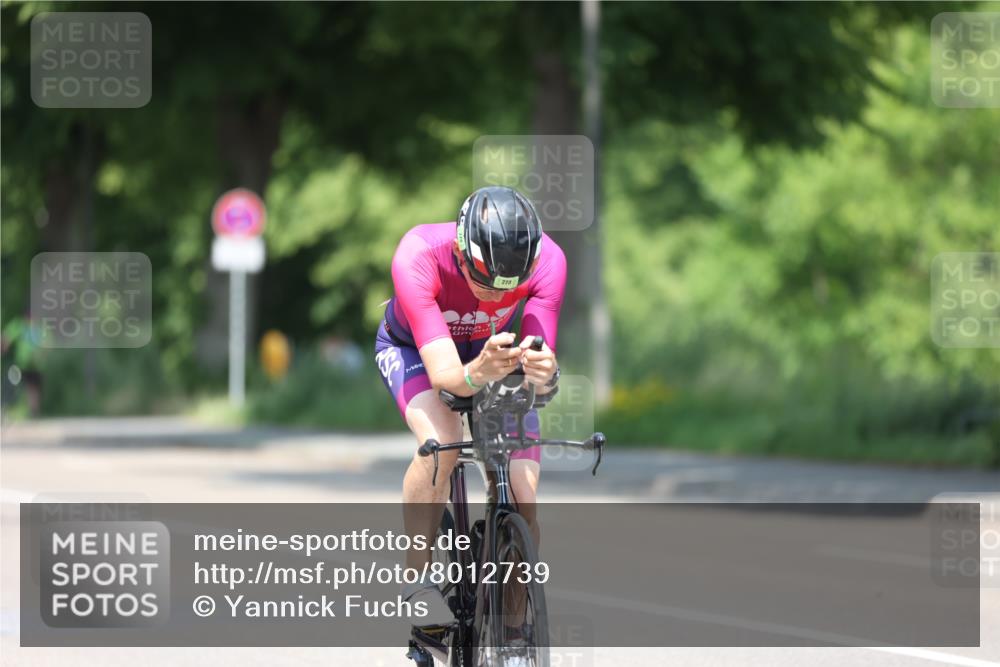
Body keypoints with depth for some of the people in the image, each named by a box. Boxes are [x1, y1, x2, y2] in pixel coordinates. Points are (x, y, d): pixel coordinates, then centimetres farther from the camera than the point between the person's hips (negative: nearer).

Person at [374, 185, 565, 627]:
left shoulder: (546, 260, -34)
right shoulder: (418, 256, -40)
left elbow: (540, 370, -35)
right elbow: (444, 374, -43)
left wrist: (543, 372, -59)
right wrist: (478, 373, -65)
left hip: (497, 349, 2)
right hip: (412, 348, -2)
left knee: (522, 503, -13)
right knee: (441, 441, -34)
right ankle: (417, 579, -18)